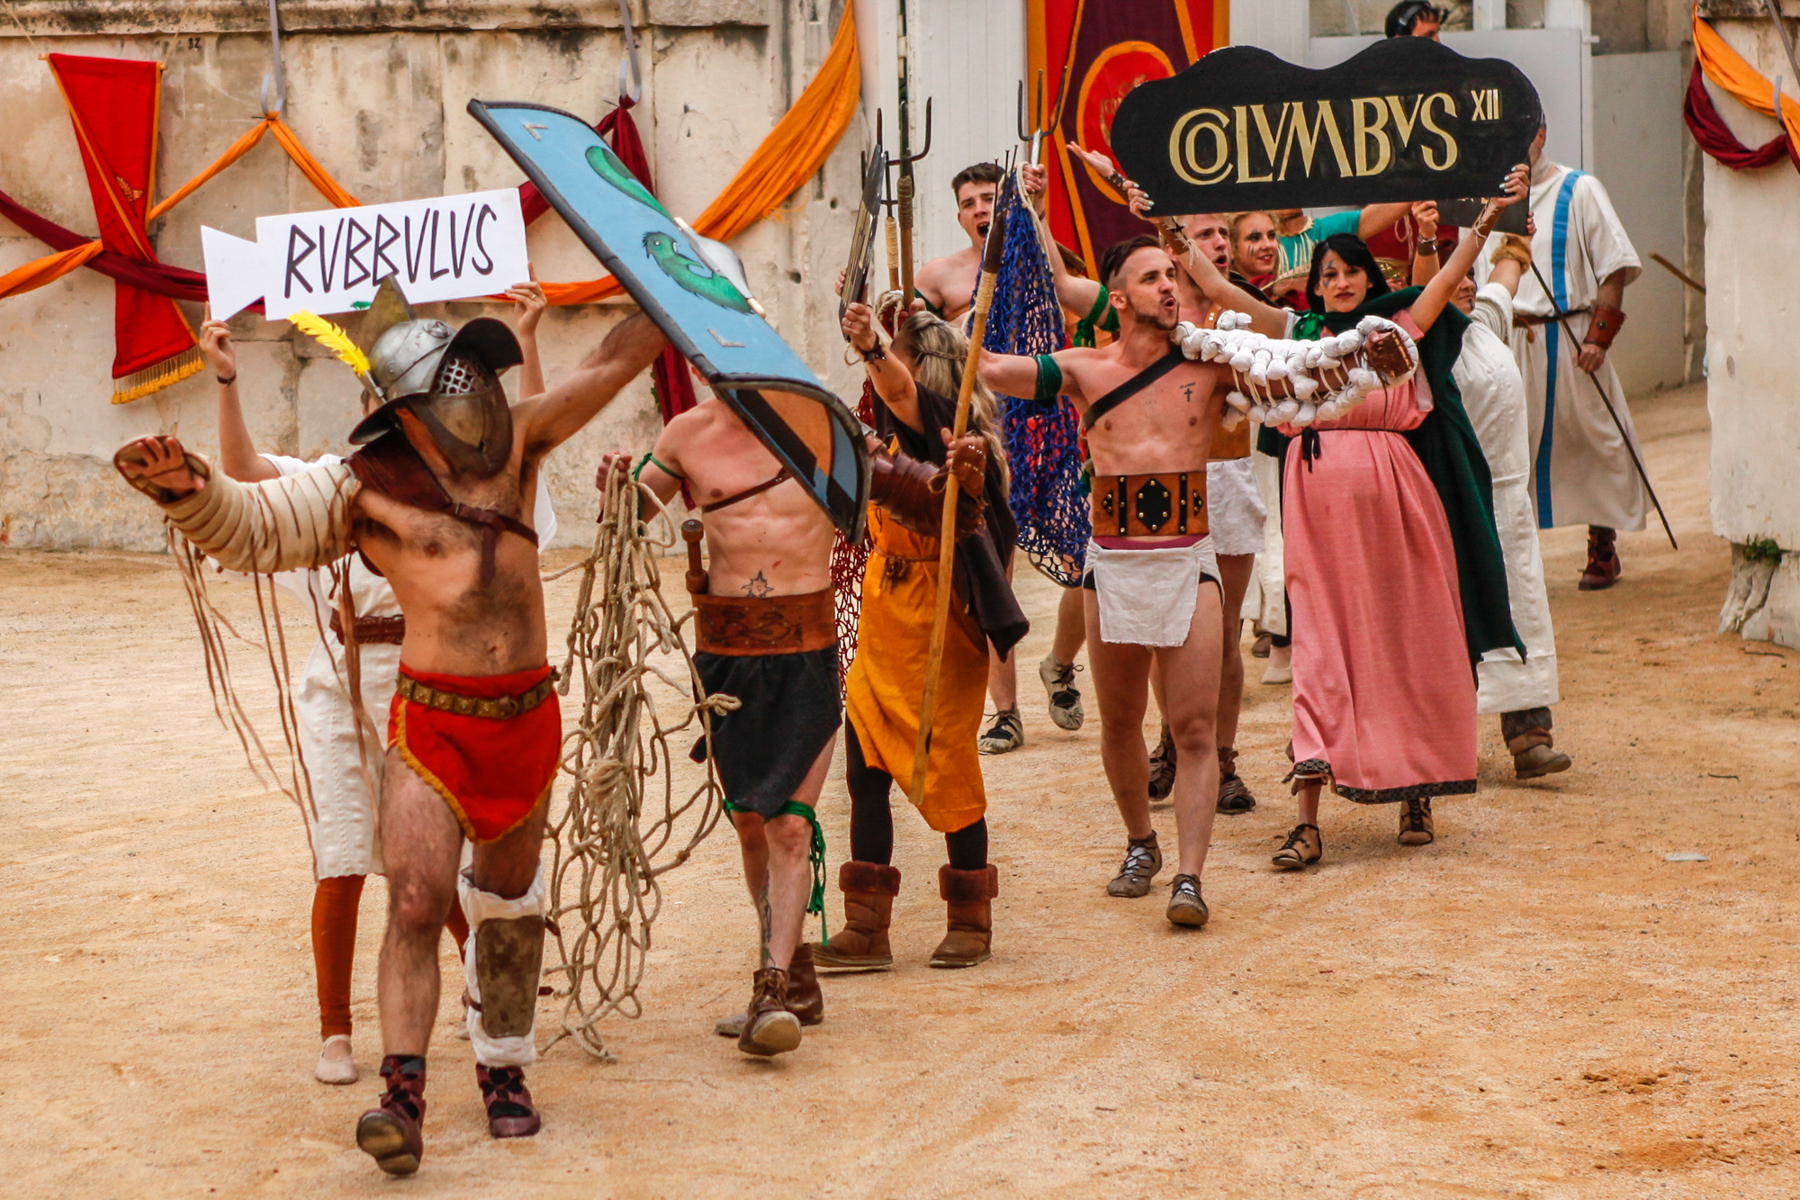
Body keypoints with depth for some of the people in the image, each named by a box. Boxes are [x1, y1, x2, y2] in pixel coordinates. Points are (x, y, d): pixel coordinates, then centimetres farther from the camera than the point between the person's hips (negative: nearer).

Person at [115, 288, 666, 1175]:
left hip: (527, 718, 5)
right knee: (416, 902, -17)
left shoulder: (514, 442, 8)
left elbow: (609, 367, 13)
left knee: (508, 903, 15)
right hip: (432, 721, -5)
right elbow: (252, 527, -8)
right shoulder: (367, 486, -5)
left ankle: (502, 1070, 28)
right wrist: (189, 490, -26)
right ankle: (402, 1092, -19)